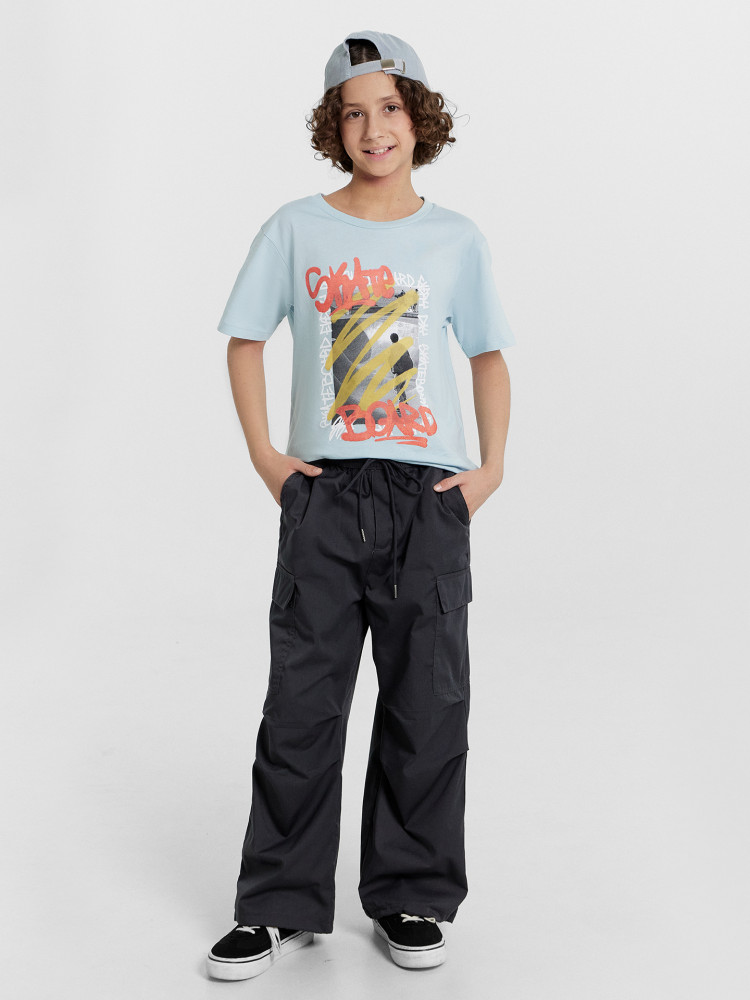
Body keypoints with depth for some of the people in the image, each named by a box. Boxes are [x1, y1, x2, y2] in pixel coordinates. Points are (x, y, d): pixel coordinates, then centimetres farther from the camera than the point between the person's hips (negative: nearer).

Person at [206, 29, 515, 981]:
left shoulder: (456, 238, 5)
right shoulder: (296, 229, 3)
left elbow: (487, 355, 12)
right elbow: (246, 341, 9)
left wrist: (492, 467, 0)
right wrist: (264, 457, 0)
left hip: (430, 495, 1)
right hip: (324, 493, -1)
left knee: (427, 706, 6)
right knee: (301, 704, 2)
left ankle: (410, 899, 21)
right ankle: (281, 905, 14)